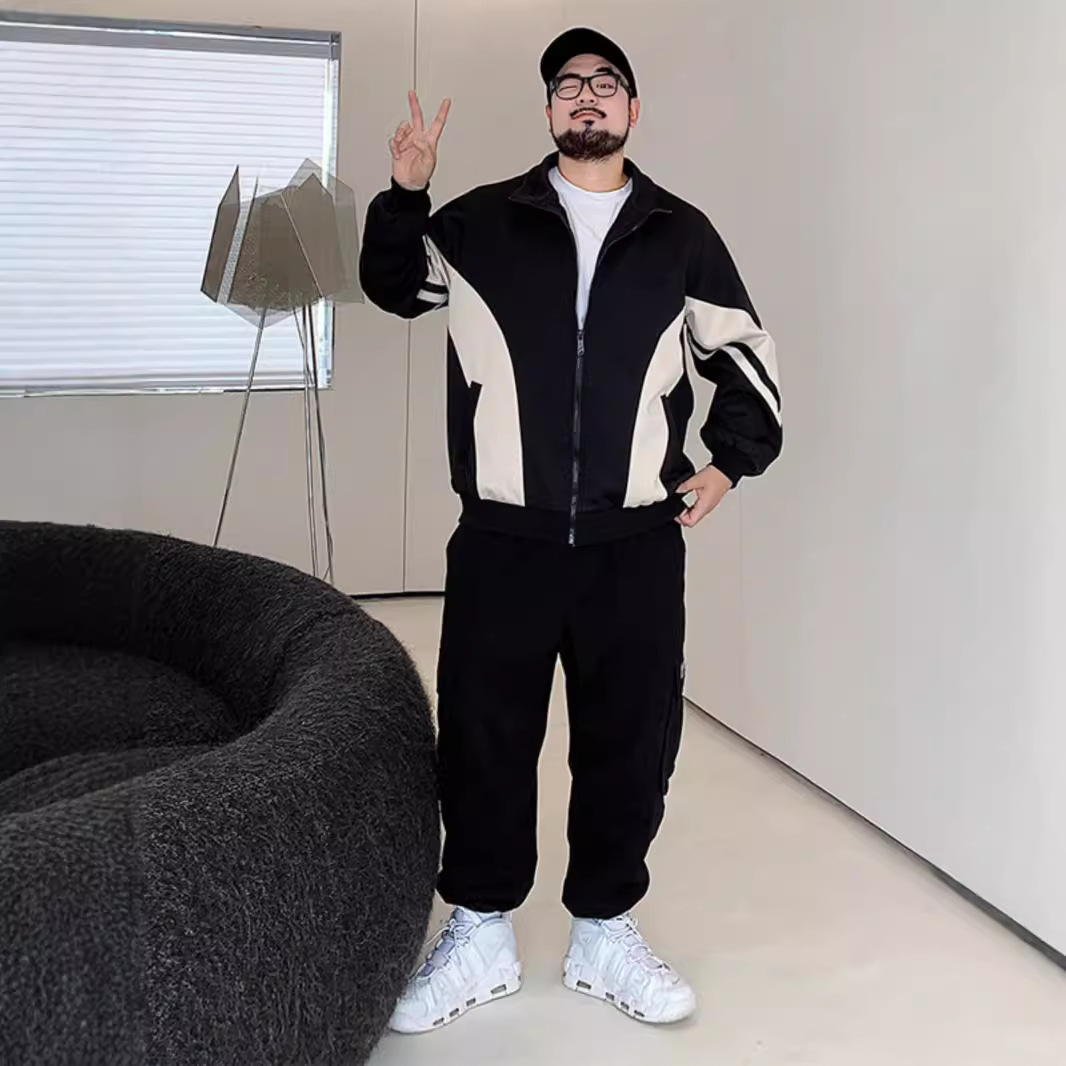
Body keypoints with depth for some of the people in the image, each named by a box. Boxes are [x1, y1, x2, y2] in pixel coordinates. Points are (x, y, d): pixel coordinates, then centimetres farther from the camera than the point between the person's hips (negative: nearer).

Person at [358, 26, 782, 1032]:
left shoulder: (682, 235, 7)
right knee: (483, 739, 7)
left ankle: (603, 932, 28)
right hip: (502, 541, 0)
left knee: (631, 742, 8)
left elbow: (745, 356, 16)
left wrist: (730, 461, 5)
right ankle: (480, 933, 26)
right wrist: (403, 197, 4)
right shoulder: (480, 222, 4)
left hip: (638, 545, 1)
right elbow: (393, 286, 20)